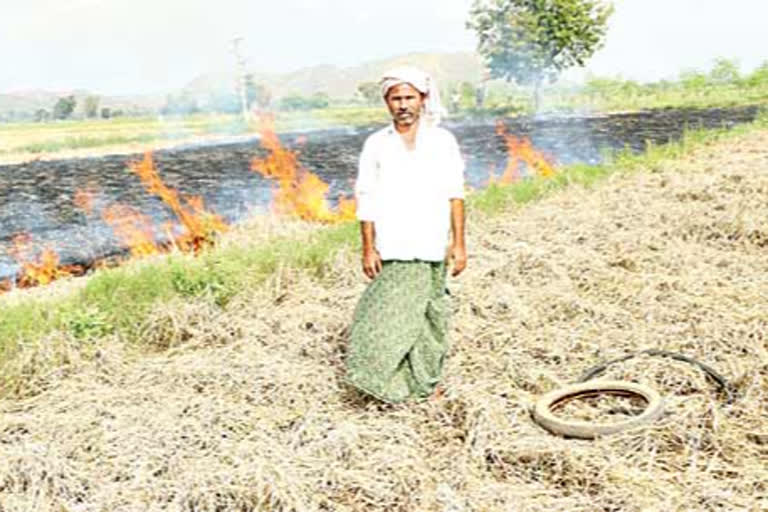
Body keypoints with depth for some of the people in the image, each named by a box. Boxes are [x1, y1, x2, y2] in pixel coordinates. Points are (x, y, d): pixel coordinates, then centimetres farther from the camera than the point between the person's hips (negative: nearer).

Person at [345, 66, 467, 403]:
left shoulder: (443, 141, 4)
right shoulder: (376, 145, 3)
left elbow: (455, 196, 3)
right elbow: (366, 201, 2)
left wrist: (459, 243, -1)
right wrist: (368, 249, -2)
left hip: (433, 247, 1)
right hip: (394, 249, -1)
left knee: (431, 315, 6)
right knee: (393, 314, -6)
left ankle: (427, 380, 22)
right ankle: (390, 380, 7)